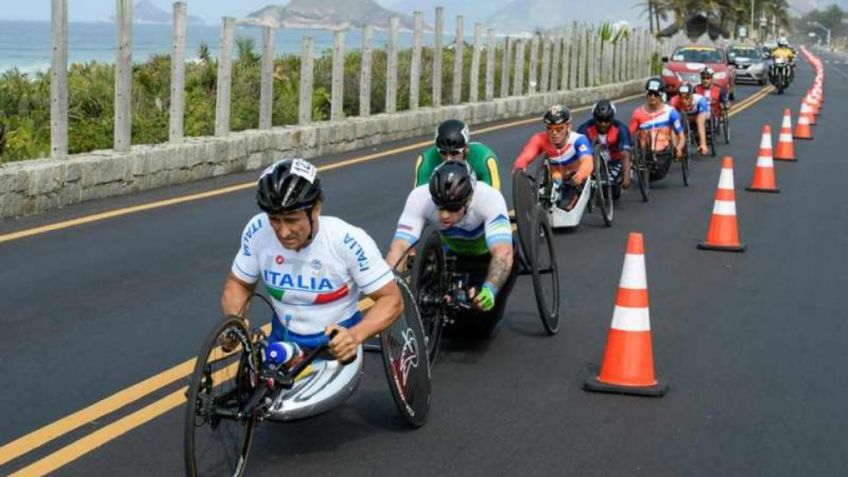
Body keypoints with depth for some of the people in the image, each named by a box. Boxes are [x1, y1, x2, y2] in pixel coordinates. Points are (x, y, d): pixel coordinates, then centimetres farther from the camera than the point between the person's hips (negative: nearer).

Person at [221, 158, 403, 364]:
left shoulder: (348, 241, -26)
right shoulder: (258, 231, -17)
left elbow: (392, 299, -19)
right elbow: (238, 284, -1)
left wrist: (355, 335, -37)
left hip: (335, 346, -3)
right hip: (283, 343, 3)